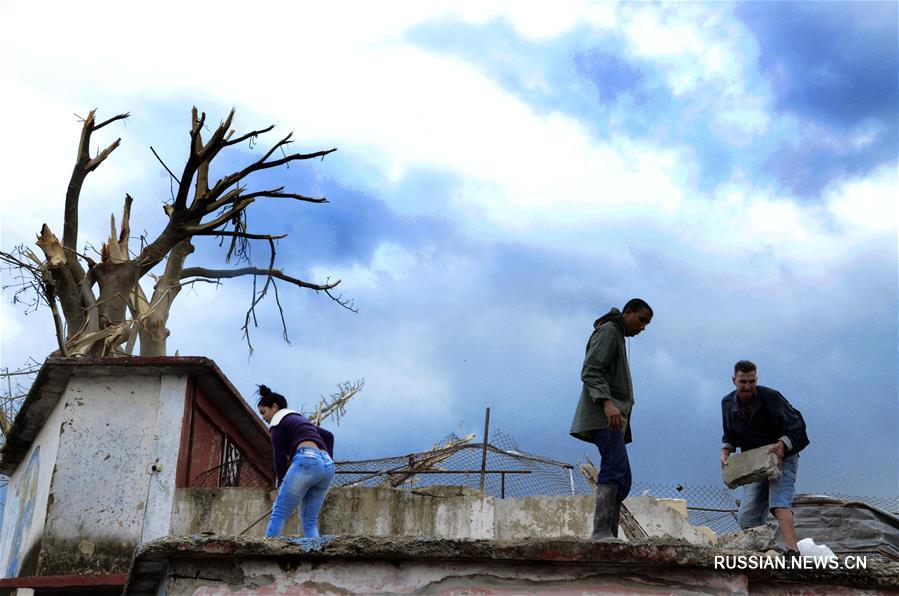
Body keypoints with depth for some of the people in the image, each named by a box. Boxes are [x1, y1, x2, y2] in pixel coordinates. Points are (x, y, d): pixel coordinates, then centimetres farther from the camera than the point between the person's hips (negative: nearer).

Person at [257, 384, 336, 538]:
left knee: (278, 515, -7)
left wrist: (281, 484, 9)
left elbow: (279, 457, 4)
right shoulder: (301, 419, 34)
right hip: (327, 465, 7)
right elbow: (328, 436, 28)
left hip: (306, 460, -7)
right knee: (310, 522, 6)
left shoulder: (277, 421, 11)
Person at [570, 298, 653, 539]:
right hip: (604, 416, -10)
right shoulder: (608, 331, -1)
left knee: (621, 478, 2)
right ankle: (601, 531, -29)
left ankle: (609, 535, -3)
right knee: (615, 468, -22)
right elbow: (590, 371, -15)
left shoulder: (618, 337, 29)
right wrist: (606, 402, -29)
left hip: (613, 417, 10)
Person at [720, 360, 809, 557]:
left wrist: (783, 444, -31)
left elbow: (796, 426, -15)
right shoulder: (728, 403, 0)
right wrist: (726, 450, -6)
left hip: (781, 458, -6)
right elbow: (730, 435, 14)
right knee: (747, 517, 2)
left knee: (779, 503, -27)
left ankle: (792, 551, -40)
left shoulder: (771, 397, -17)